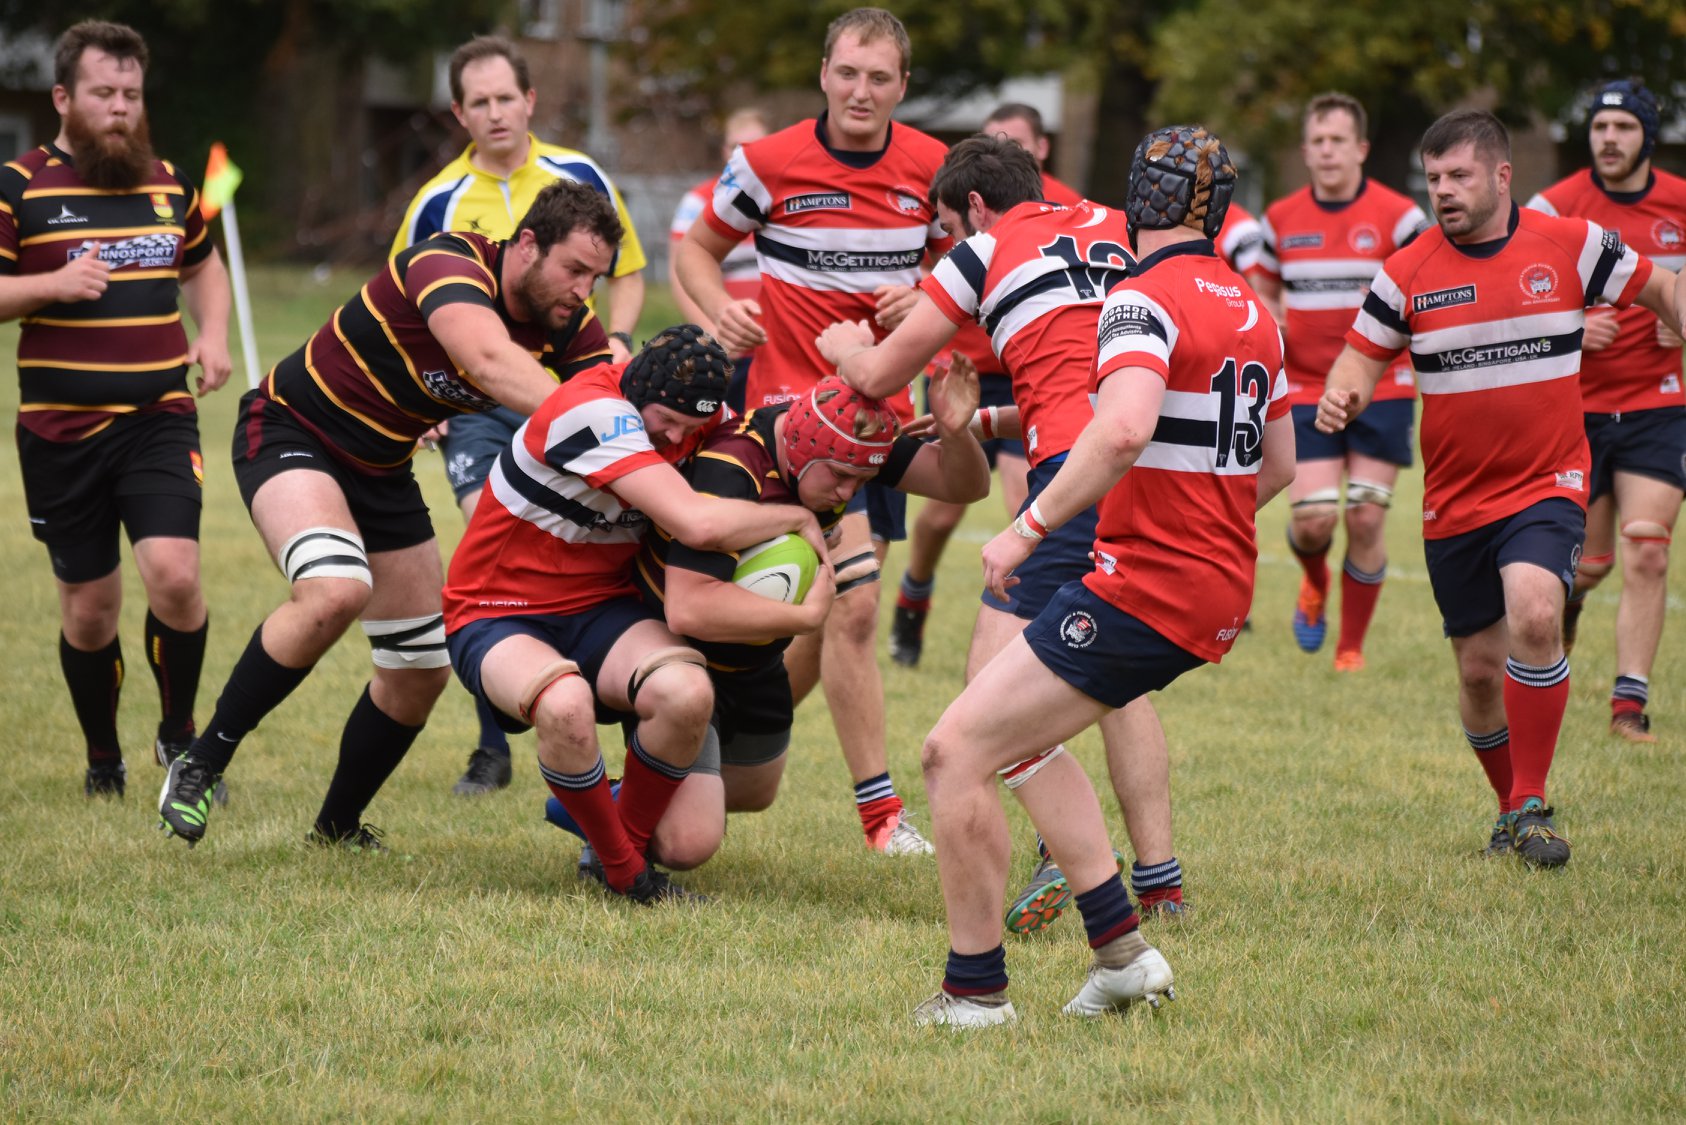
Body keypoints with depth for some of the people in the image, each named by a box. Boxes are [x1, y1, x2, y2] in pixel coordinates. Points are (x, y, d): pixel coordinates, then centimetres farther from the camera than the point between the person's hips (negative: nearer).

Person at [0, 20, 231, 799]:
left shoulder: (169, 185, 11)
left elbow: (202, 265, 28)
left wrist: (213, 336, 10)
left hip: (160, 420, 2)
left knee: (174, 575, -16)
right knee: (89, 604, 5)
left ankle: (179, 734, 7)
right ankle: (102, 758, 26)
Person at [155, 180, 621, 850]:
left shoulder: (568, 328, -8)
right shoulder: (448, 265, -30)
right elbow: (490, 361, -48)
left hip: (383, 469, 8)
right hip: (290, 434, -8)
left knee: (422, 670, 8)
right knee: (335, 589, -34)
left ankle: (338, 826, 30)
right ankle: (202, 763, -19)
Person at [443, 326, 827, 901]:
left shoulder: (693, 413, -3)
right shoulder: (593, 411, -28)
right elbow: (698, 523, -35)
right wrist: (798, 518, -19)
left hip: (599, 608, 6)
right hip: (496, 616, -6)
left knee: (687, 692, -28)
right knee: (566, 705, -40)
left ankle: (629, 847, -2)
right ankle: (624, 873, -15)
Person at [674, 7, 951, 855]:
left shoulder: (930, 168, 1)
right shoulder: (769, 165, -7)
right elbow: (696, 248, 7)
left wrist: (920, 297, -8)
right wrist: (721, 310, -12)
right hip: (796, 397, -5)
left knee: (835, 611, 9)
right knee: (853, 602, -16)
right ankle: (879, 810, -12)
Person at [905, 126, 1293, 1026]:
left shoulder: (1145, 300, -14)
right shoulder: (1251, 311, 12)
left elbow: (1125, 428, -32)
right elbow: (1278, 464, 22)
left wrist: (1031, 526, -25)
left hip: (1144, 590, -9)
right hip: (1220, 593, 9)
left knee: (956, 751, -6)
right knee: (1021, 738, 26)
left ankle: (975, 990, -1)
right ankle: (1122, 953, 20)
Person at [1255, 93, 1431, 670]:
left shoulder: (1398, 216, -5)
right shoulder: (1281, 219, 6)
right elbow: (1265, 288, 21)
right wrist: (1269, 321, -1)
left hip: (1381, 389, -2)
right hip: (1306, 388, 2)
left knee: (1366, 519, -5)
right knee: (1313, 519, -10)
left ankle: (1351, 649, 11)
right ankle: (1315, 581, 28)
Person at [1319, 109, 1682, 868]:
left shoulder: (1570, 245, -4)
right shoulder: (1407, 273, -2)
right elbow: (1363, 357, 1)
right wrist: (1340, 399, -20)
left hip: (1547, 484, -2)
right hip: (1454, 502, 2)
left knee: (1534, 615, -27)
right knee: (1479, 668, 7)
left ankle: (1531, 805, -16)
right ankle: (1512, 811, 31)